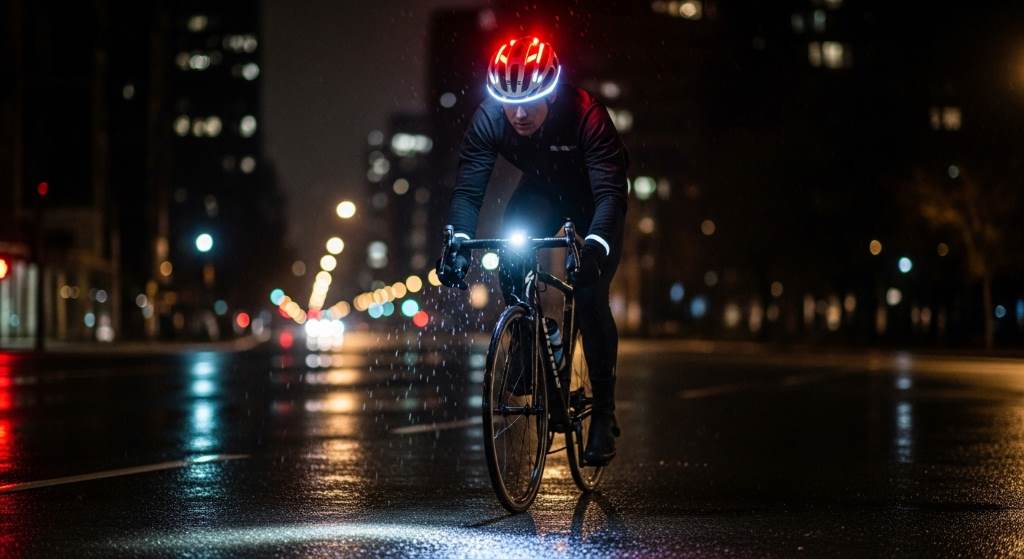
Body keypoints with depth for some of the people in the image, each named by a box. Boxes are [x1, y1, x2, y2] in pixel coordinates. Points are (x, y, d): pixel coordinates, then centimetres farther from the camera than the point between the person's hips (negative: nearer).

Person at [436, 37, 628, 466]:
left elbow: (610, 191, -42)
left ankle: (604, 411, -6)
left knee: (590, 294, -17)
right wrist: (458, 243, -43)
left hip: (593, 194, -3)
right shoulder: (489, 118, -28)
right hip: (541, 188, 3)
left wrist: (594, 245, -59)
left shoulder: (585, 115, -38)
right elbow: (467, 189, -26)